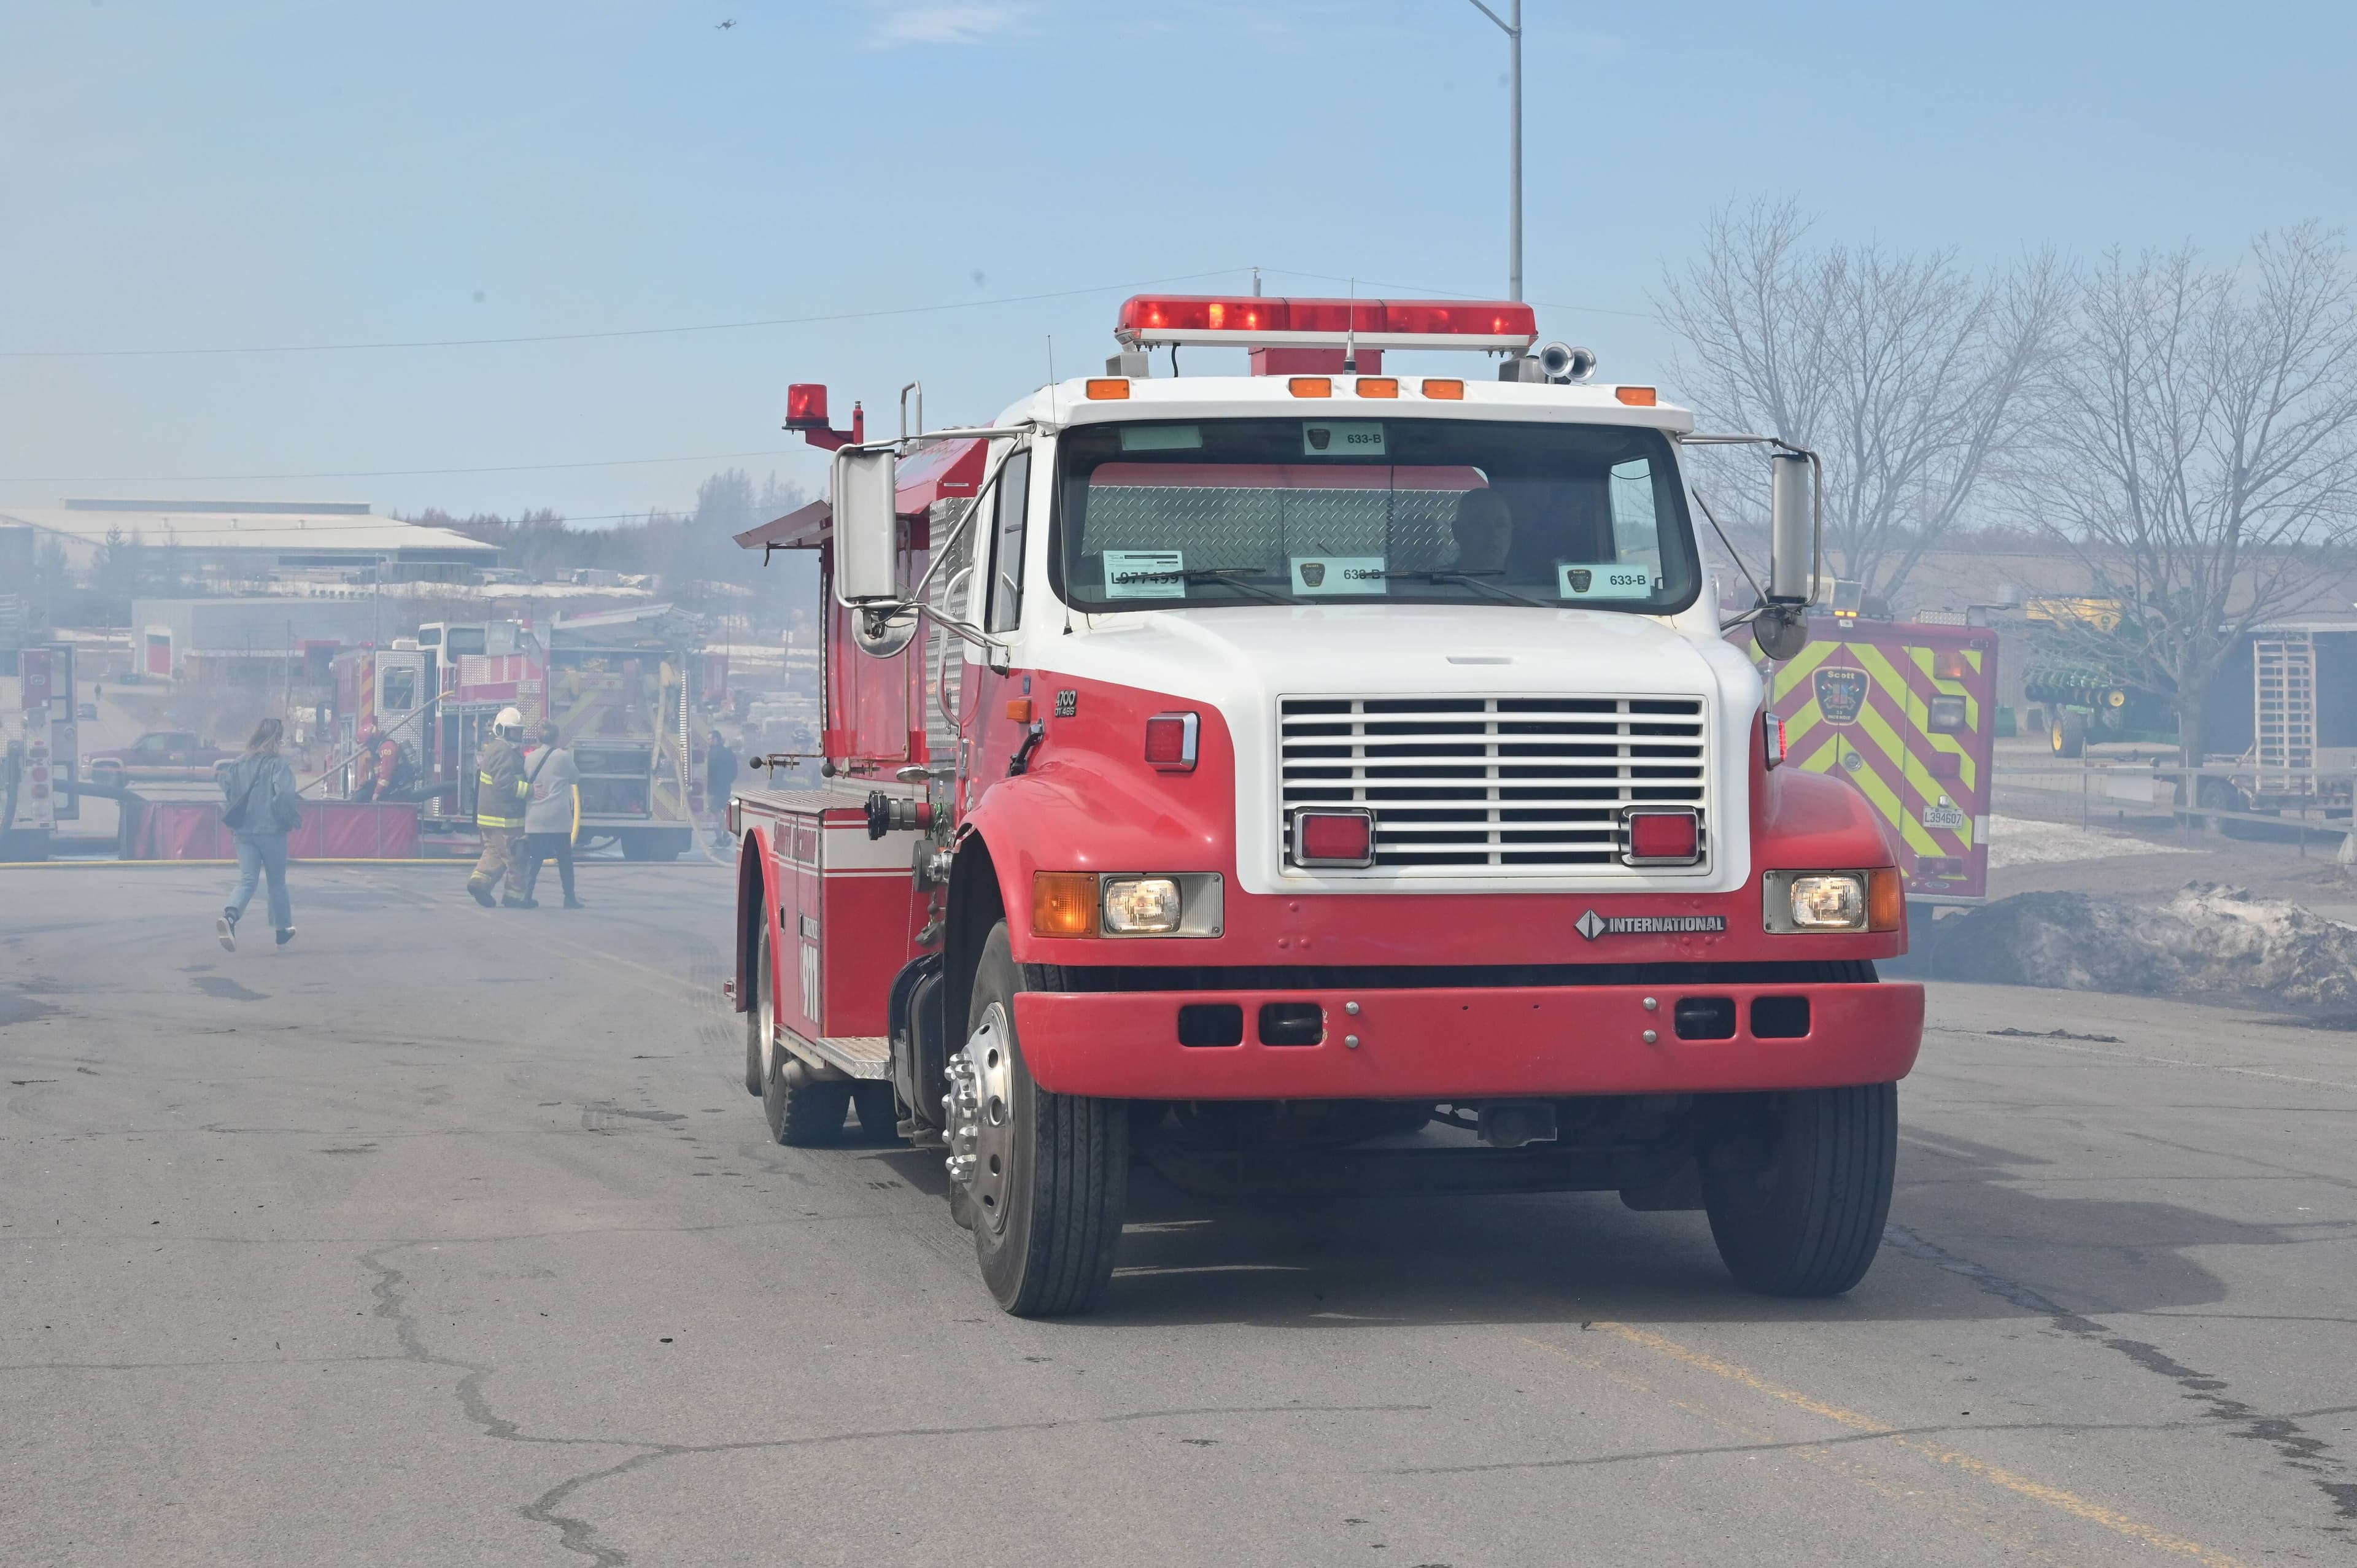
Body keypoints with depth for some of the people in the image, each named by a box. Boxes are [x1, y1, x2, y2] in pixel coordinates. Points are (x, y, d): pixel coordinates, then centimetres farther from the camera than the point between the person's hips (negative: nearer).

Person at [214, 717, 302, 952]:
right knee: (277, 882, 13)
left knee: (247, 881, 1)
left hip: (243, 832, 4)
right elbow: (284, 797, -21)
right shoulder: (277, 765, -10)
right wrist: (294, 818, -5)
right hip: (271, 831, -4)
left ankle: (229, 915, -28)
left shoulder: (237, 765, 7)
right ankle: (283, 930, 25)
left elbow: (226, 798, 8)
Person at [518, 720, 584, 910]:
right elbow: (575, 778, 8)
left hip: (534, 818, 3)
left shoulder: (530, 757, 5)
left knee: (533, 858, 7)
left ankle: (527, 896, -1)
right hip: (558, 819, -3)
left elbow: (526, 781, 13)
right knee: (565, 860, 6)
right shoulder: (563, 757, -7)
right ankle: (569, 899, 8)